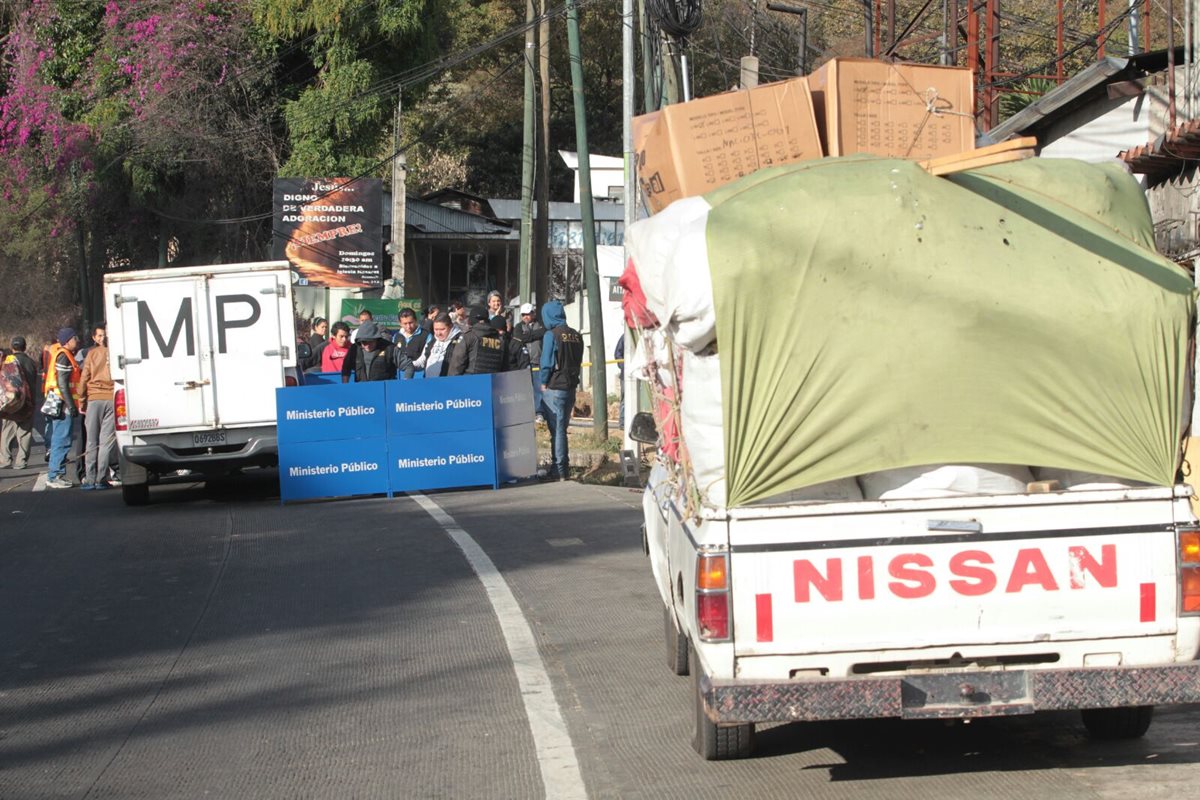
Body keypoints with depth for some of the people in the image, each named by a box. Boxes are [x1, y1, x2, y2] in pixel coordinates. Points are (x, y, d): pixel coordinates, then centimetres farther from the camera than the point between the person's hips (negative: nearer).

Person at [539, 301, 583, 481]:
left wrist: (544, 383, -2)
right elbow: (579, 361, 10)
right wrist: (573, 378, 15)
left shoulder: (551, 335, -13)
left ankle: (559, 470, 0)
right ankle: (563, 467, 19)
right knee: (562, 428, 16)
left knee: (557, 429, -1)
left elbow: (546, 362, -13)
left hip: (555, 387, -6)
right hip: (571, 387, 6)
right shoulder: (576, 335, 7)